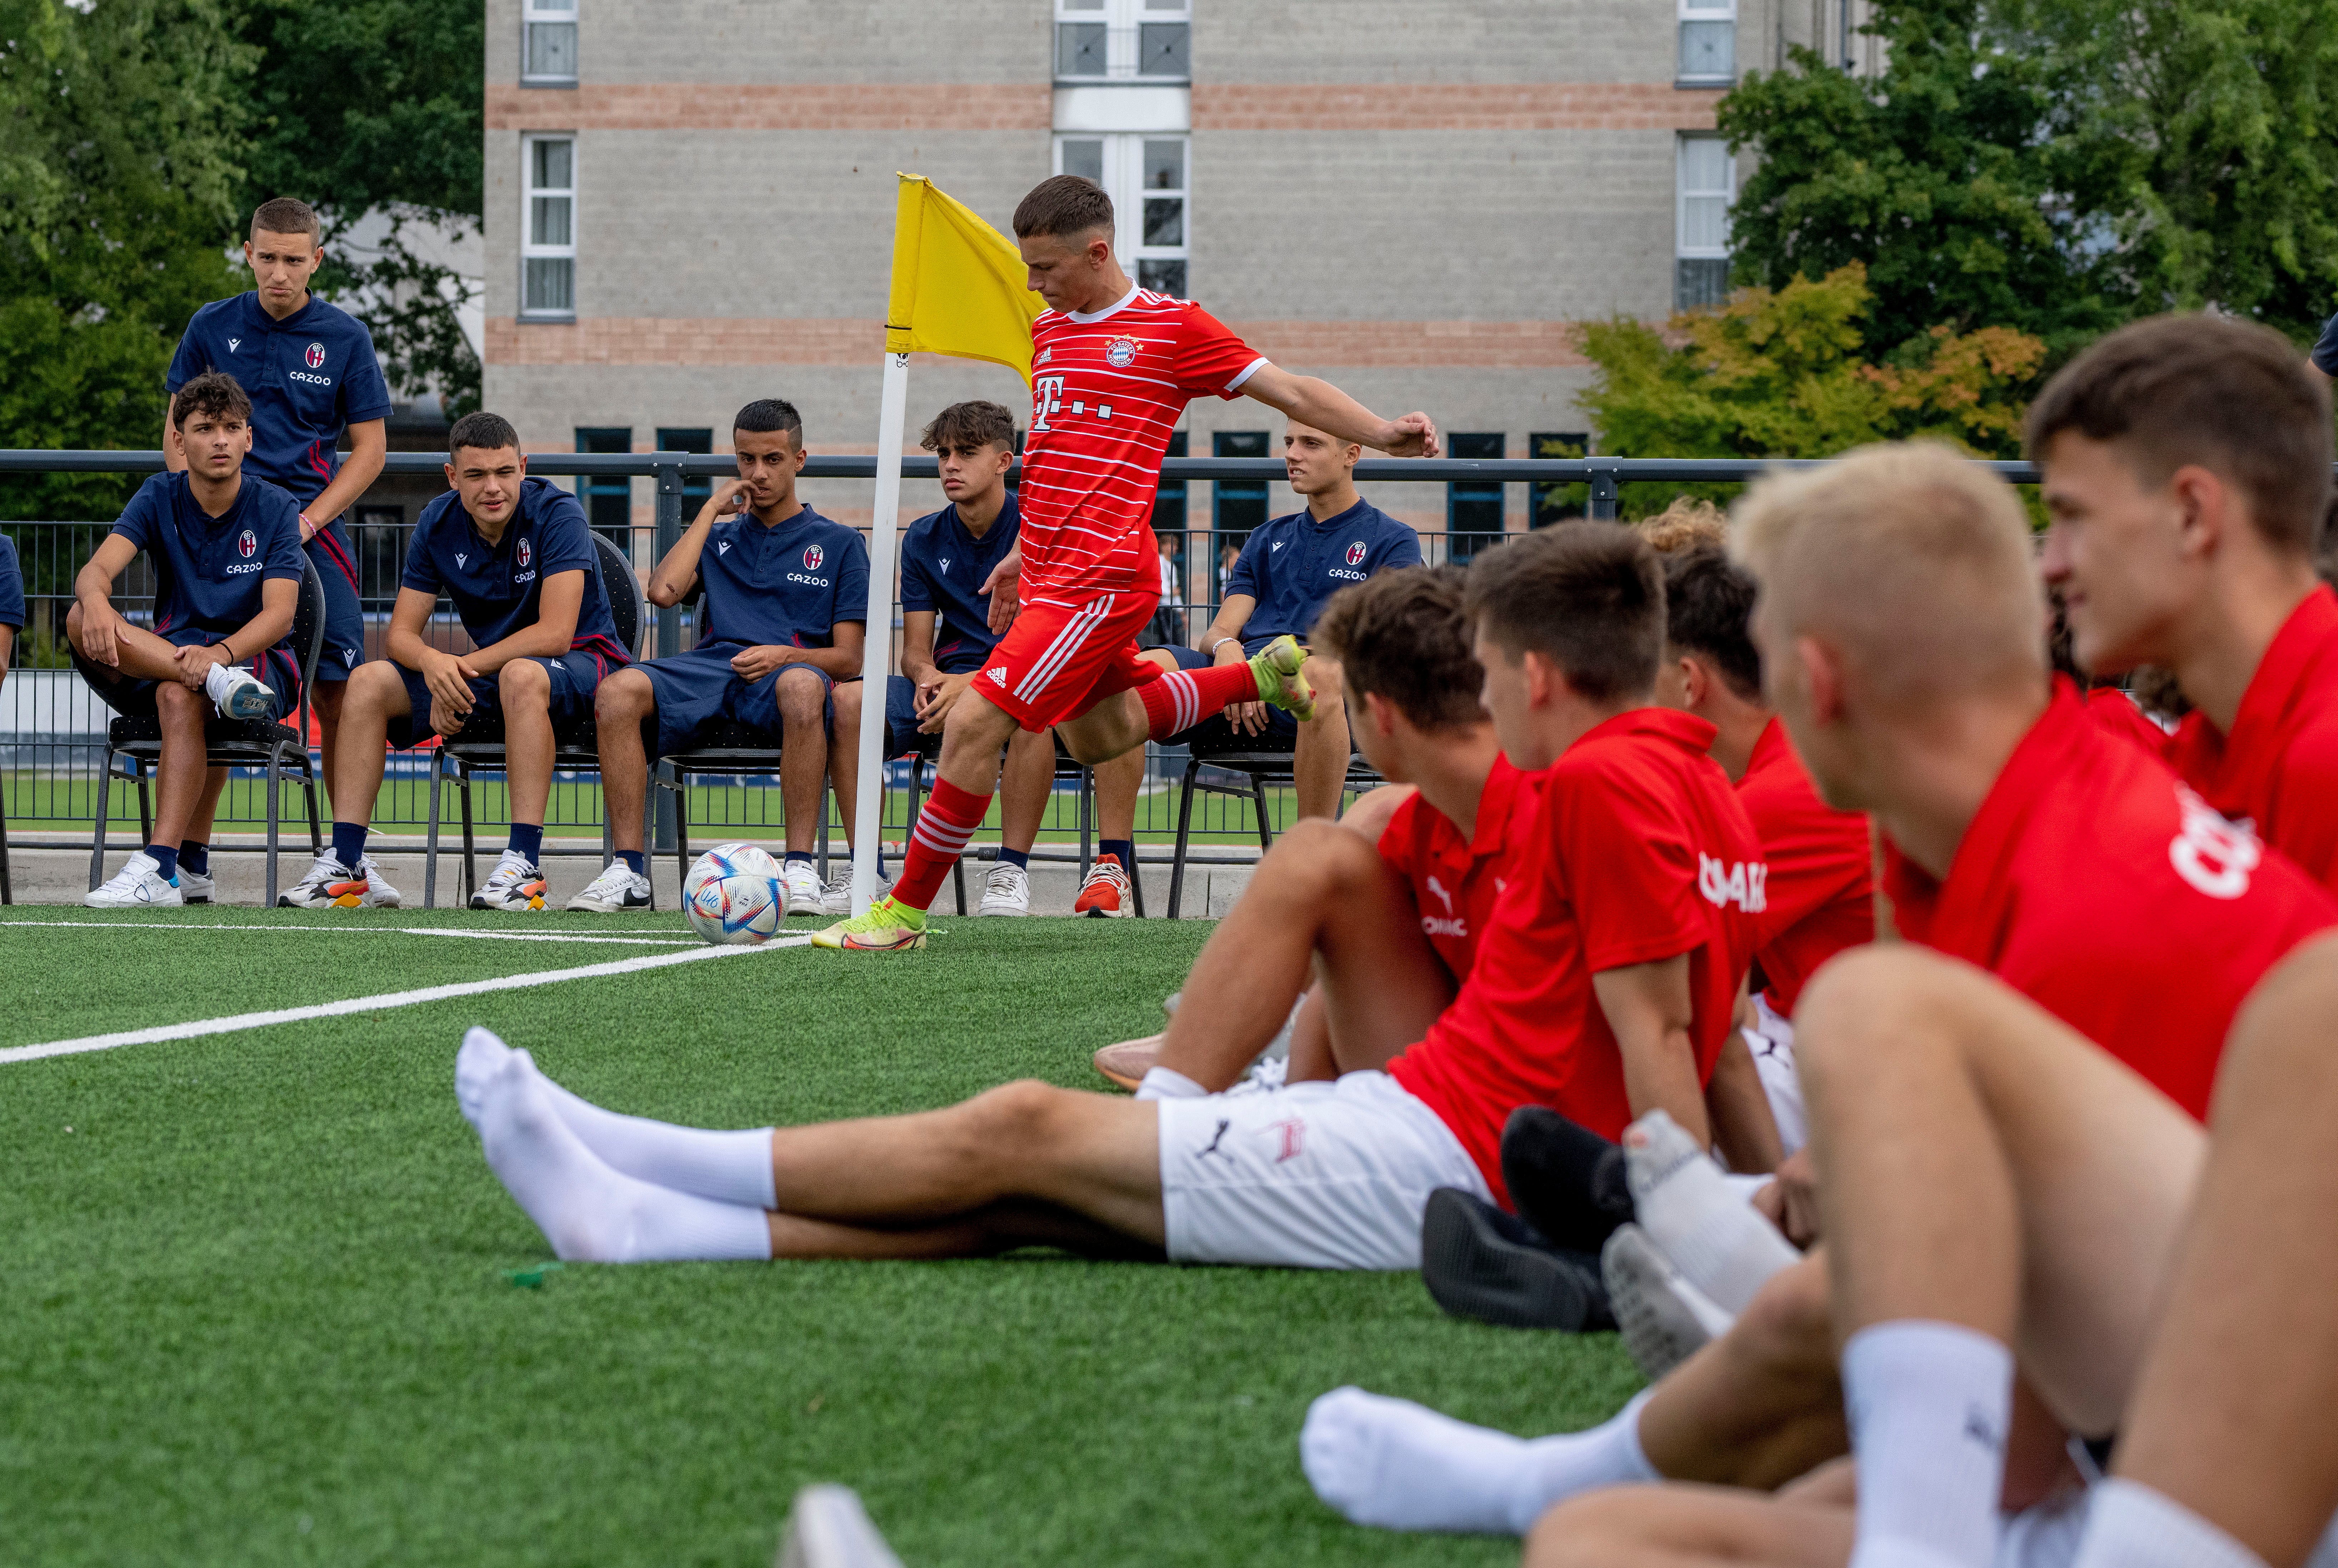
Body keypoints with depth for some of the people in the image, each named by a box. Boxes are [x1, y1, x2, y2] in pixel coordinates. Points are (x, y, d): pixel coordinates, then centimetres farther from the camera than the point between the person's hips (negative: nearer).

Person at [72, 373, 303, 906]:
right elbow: (99, 568, -13)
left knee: (179, 696, -38)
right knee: (81, 620, -25)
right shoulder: (160, 497, 3)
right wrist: (94, 598, -40)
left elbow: (279, 613, -14)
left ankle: (163, 868, -43)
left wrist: (220, 652, -35)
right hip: (168, 651, 3)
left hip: (259, 659, -3)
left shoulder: (275, 509, -3)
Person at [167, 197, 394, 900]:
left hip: (312, 528, 0)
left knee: (338, 689, -8)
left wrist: (308, 520, -5)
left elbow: (370, 448, 7)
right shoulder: (212, 328, 8)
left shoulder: (346, 338, 5)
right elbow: (179, 433, 13)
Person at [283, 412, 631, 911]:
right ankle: (342, 866, -15)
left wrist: (464, 667, -26)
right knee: (368, 682, -11)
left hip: (582, 663, -6)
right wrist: (435, 663, -27)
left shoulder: (557, 514, -19)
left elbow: (555, 633, -26)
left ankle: (524, 866, -43)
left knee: (521, 676, -41)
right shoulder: (439, 524, -3)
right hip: (488, 669, 6)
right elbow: (402, 633, -3)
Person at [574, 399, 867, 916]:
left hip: (786, 672, -3)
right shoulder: (720, 536, 27)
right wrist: (711, 510, 12)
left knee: (802, 686, -42)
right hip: (711, 665, 3)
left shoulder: (838, 544, 18)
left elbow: (848, 659, 9)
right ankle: (629, 869, -29)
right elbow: (663, 591, 6)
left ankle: (801, 868, -36)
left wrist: (785, 656, -12)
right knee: (616, 690, -30)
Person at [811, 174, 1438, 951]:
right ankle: (1262, 673, 37)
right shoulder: (1048, 331, 15)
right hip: (1053, 572, 9)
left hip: (1101, 579, -9)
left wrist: (1383, 434, -14)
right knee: (1094, 736, 23)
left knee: (973, 724, -14)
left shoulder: (1172, 326, -6)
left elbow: (1290, 390, -2)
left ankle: (906, 911, -4)